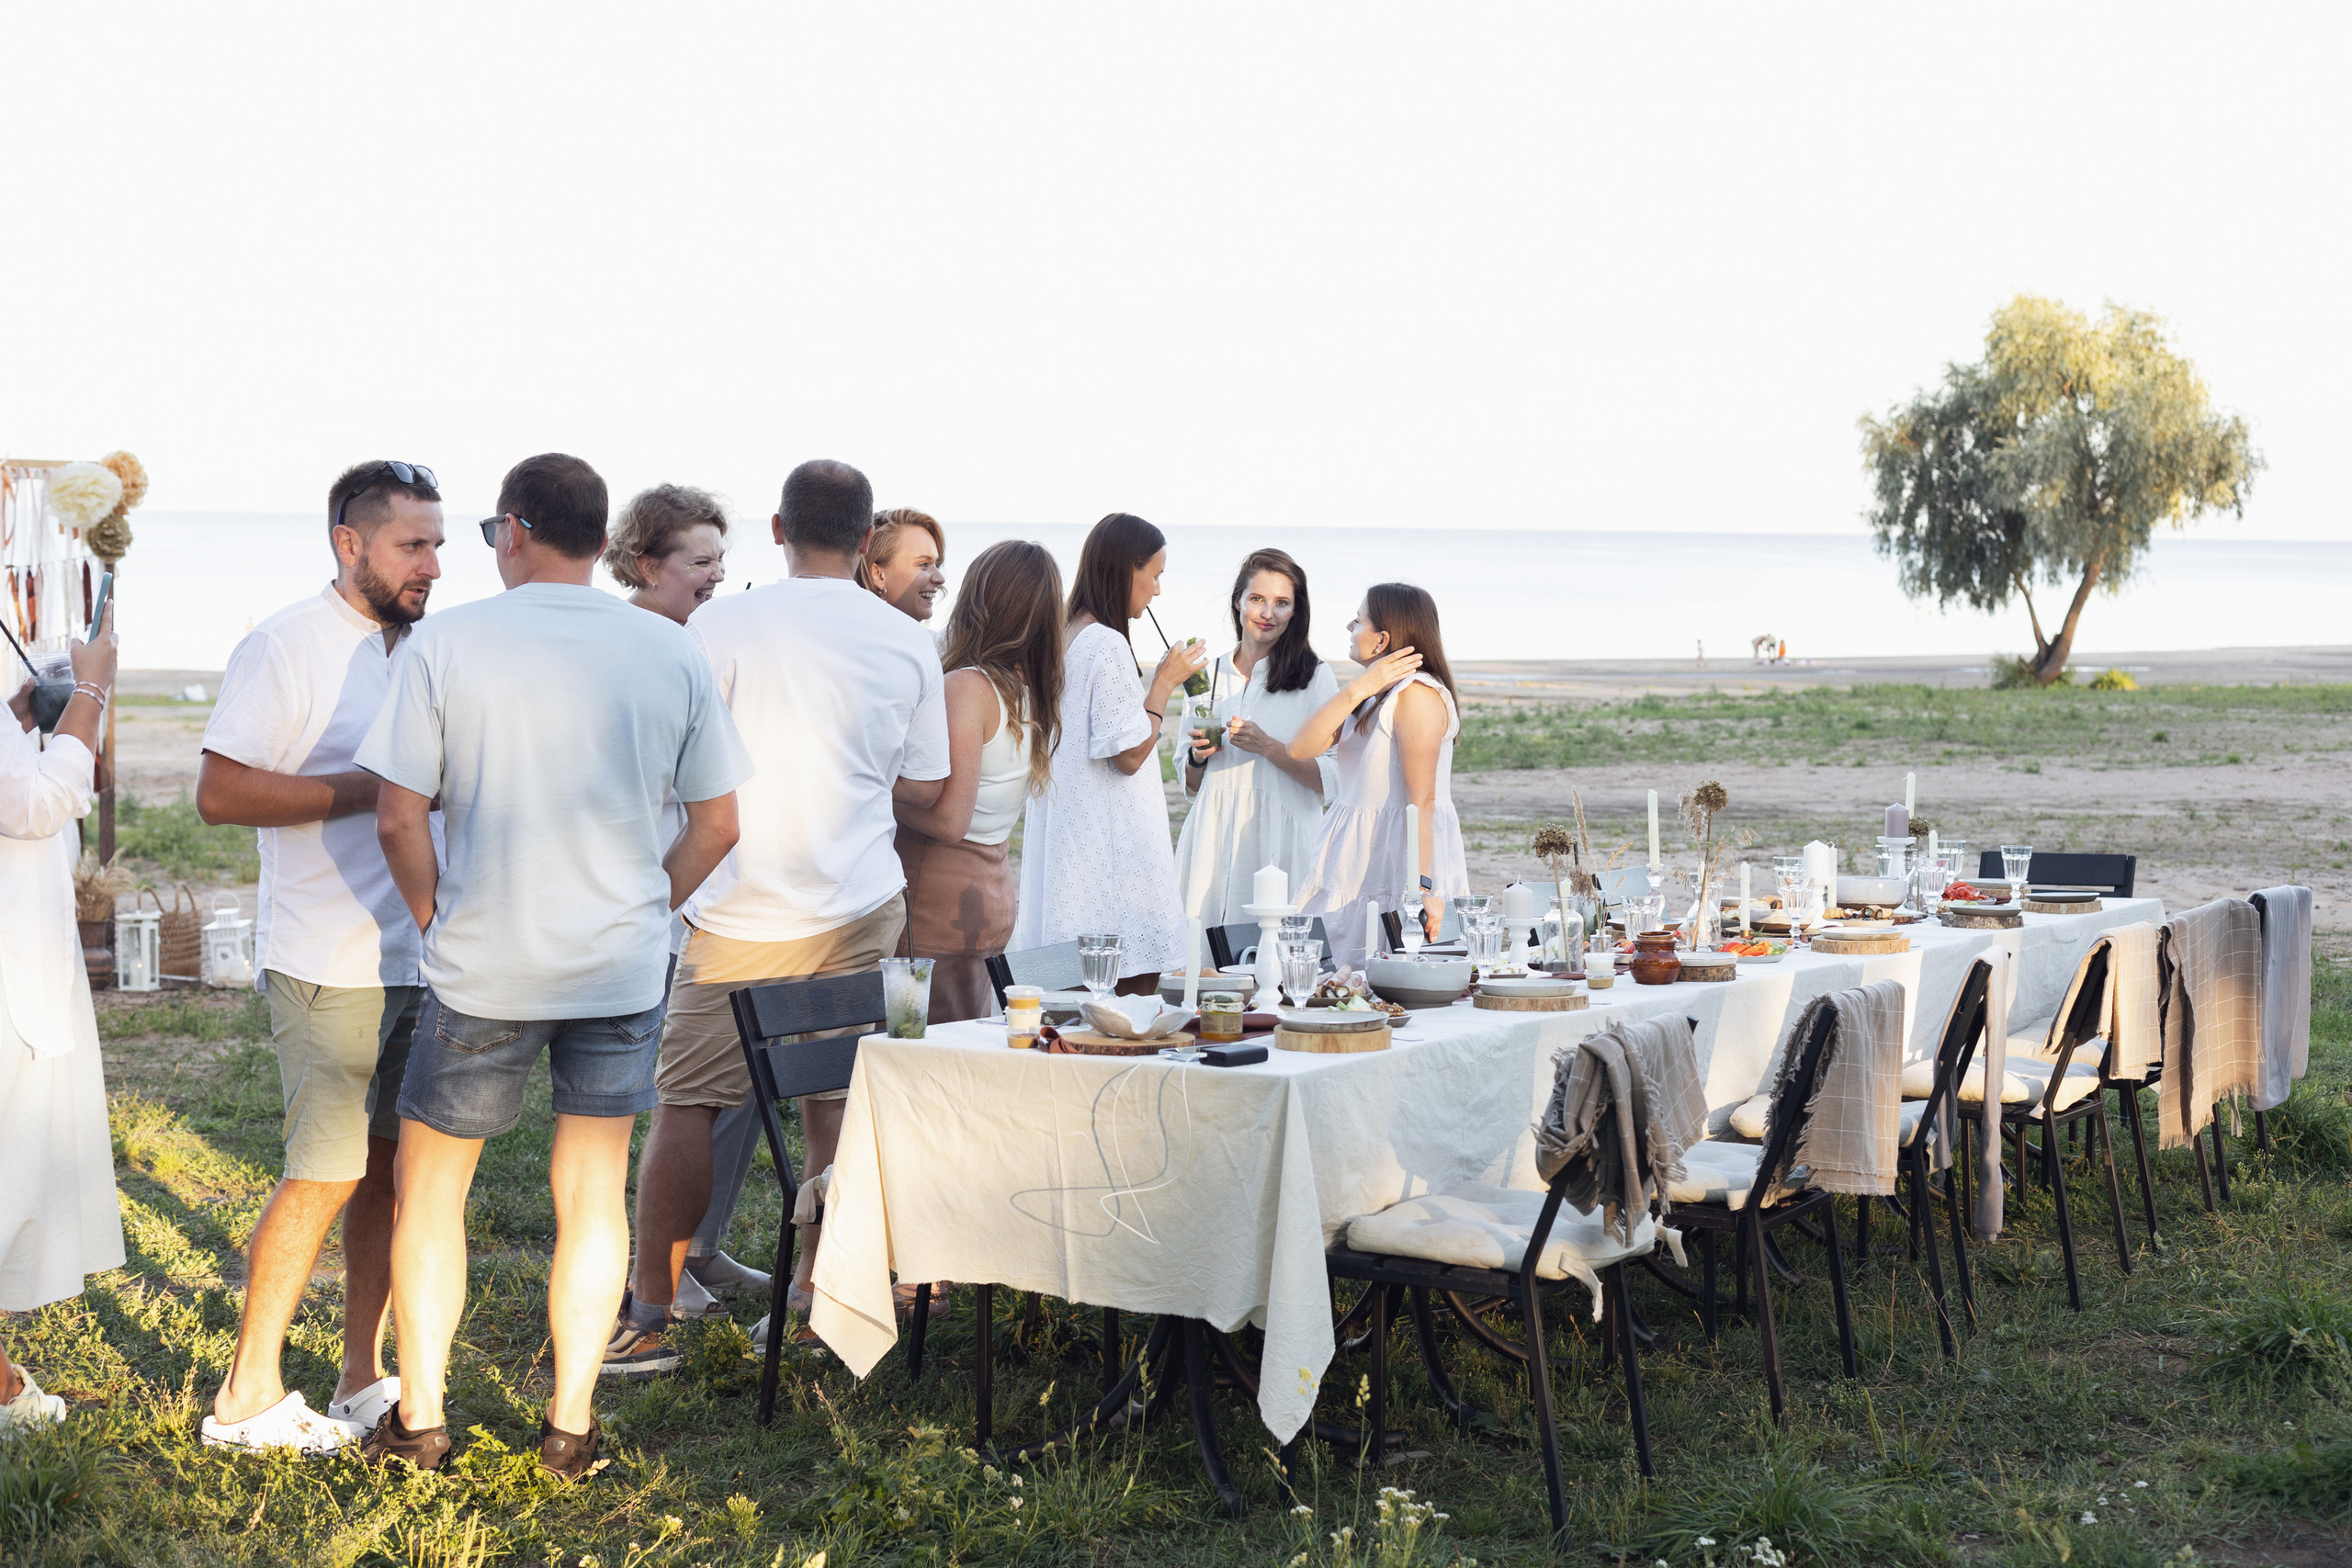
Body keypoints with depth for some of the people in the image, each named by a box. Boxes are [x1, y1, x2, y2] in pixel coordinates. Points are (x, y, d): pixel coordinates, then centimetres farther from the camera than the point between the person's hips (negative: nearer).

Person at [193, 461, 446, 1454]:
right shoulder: (285, 646, -8)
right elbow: (219, 793, -15)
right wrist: (376, 788, -19)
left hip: (422, 957, 7)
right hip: (330, 965, -7)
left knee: (392, 1168, 9)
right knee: (327, 1175, -5)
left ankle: (363, 1378, 19)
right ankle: (247, 1398, 8)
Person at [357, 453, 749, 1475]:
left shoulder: (447, 642, -8)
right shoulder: (670, 653, -1)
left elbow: (398, 819, -8)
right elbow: (717, 824, 3)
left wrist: (438, 922, 7)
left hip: (482, 969, -2)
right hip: (622, 970, 2)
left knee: (428, 1186, 15)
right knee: (593, 1193, 12)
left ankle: (419, 1419, 21)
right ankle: (571, 1424, 18)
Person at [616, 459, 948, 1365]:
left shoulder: (722, 625, -7)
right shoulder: (909, 643, 3)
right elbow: (925, 788, 8)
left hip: (745, 913, -4)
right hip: (863, 908, 4)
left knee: (687, 1104, 2)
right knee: (834, 1101, 11)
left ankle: (648, 1319, 6)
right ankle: (815, 1298, 18)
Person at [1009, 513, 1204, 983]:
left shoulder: (1061, 639, 12)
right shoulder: (1108, 645, -15)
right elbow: (1129, 754, -16)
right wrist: (1165, 681, -6)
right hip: (1113, 851, -10)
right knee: (1133, 977, -6)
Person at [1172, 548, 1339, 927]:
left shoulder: (1316, 677, -1)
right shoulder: (1208, 675, 12)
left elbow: (1332, 779, -7)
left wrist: (1268, 747, -16)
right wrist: (1198, 756, -1)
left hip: (1282, 842, -3)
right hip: (1214, 842, 3)